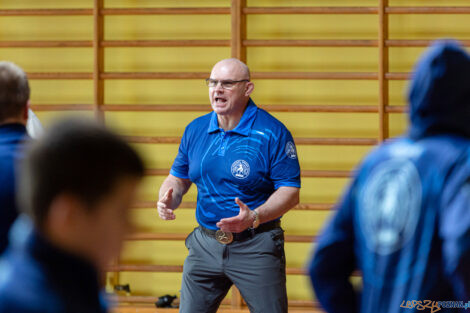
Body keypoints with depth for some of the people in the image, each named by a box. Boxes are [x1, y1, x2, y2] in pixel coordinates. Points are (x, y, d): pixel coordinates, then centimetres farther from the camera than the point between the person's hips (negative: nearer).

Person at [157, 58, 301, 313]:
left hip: (256, 248, -5)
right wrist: (168, 200, -7)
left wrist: (254, 217, -27)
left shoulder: (273, 133, -9)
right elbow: (178, 178, 17)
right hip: (205, 244, 5)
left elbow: (290, 192, -12)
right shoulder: (196, 130, 7)